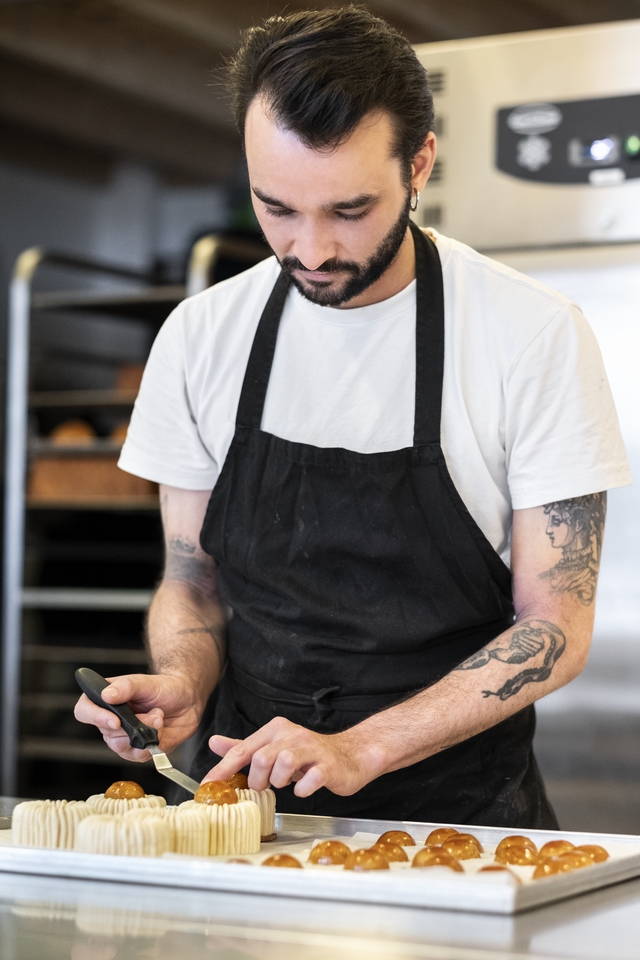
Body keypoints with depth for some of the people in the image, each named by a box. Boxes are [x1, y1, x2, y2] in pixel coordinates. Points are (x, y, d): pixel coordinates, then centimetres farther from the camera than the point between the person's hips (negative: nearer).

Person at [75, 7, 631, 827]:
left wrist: (359, 750, -19)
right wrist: (180, 684, -11)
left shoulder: (538, 335, -9)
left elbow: (556, 630, -7)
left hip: (460, 815, -3)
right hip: (252, 805, 4)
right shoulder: (200, 336, 1)